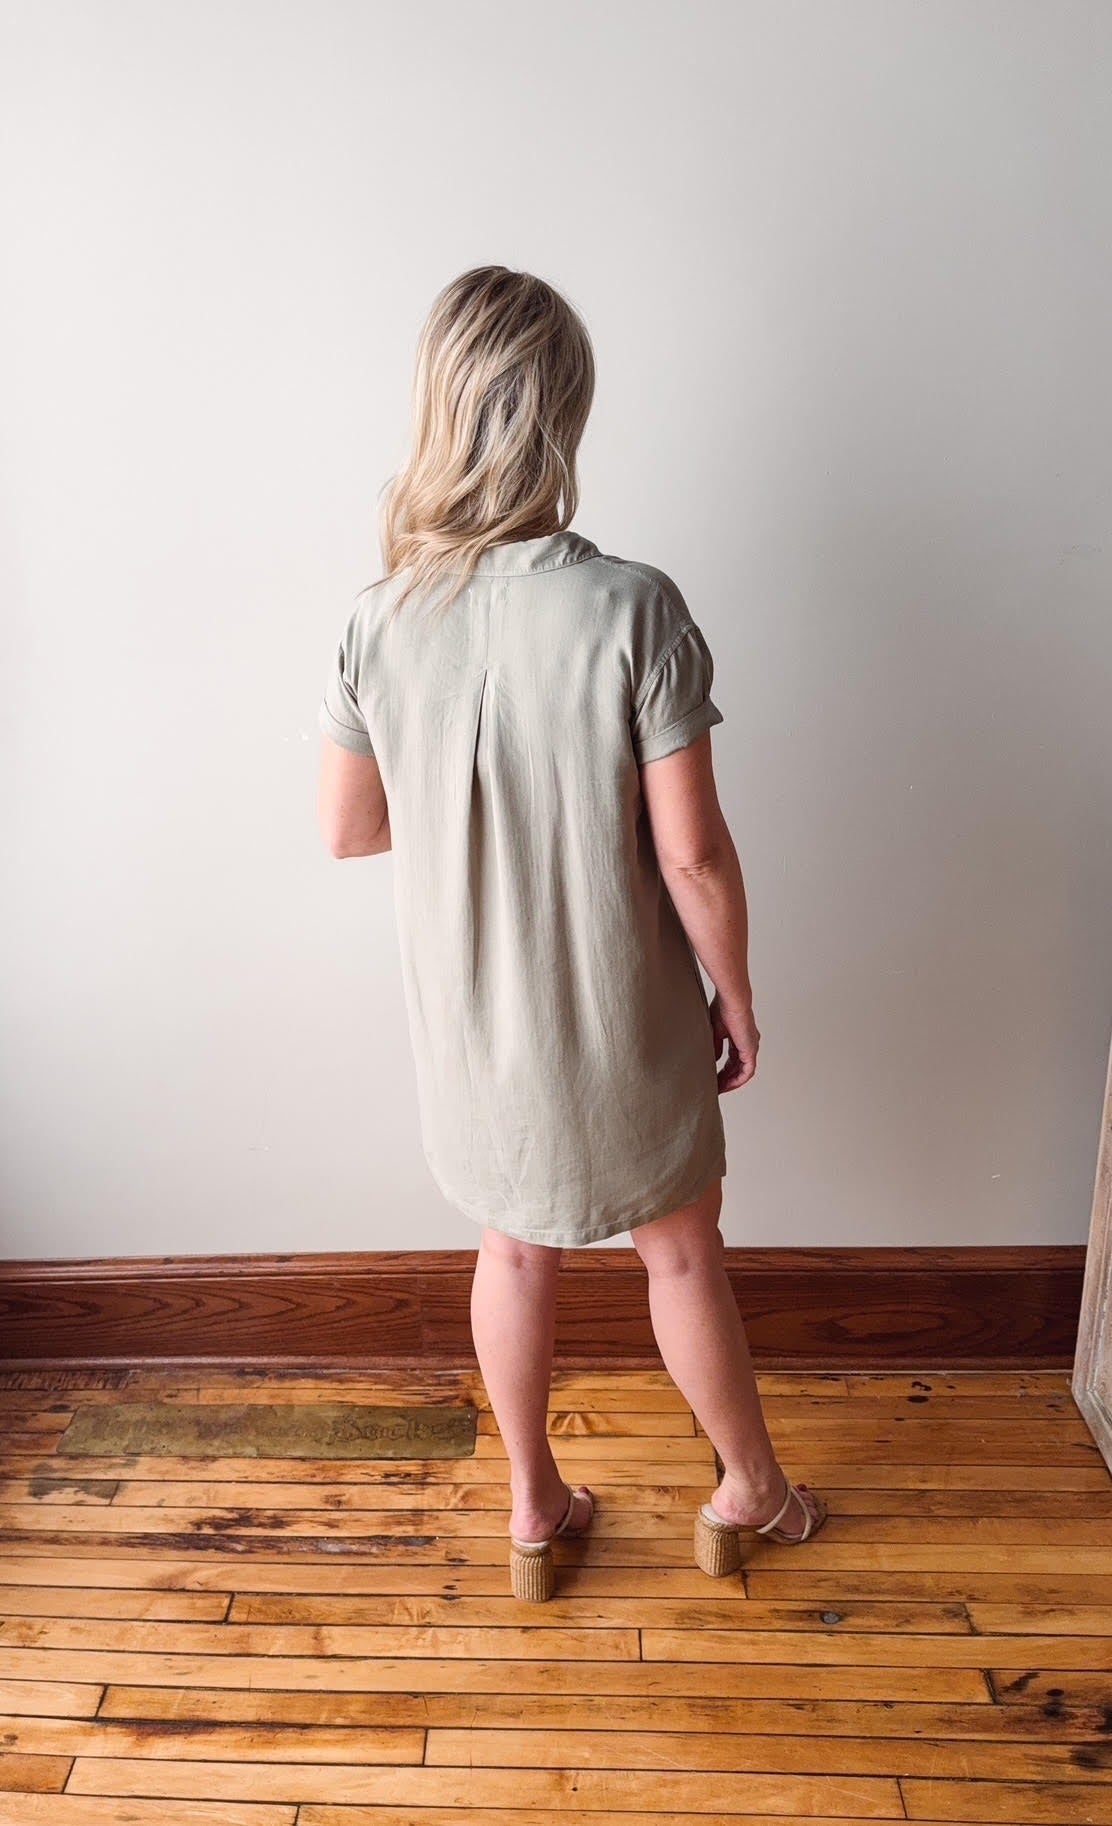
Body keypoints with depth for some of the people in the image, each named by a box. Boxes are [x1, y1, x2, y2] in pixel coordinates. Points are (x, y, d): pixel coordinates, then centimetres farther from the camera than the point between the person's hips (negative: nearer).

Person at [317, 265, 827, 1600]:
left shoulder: (380, 622, -11)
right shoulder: (633, 608, -22)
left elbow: (346, 828, 0)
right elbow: (691, 851, -18)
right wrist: (737, 998, -3)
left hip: (470, 1018, 3)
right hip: (619, 1017, -2)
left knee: (514, 1250, 24)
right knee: (682, 1250, 20)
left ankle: (533, 1506, 43)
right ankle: (749, 1487, 44)